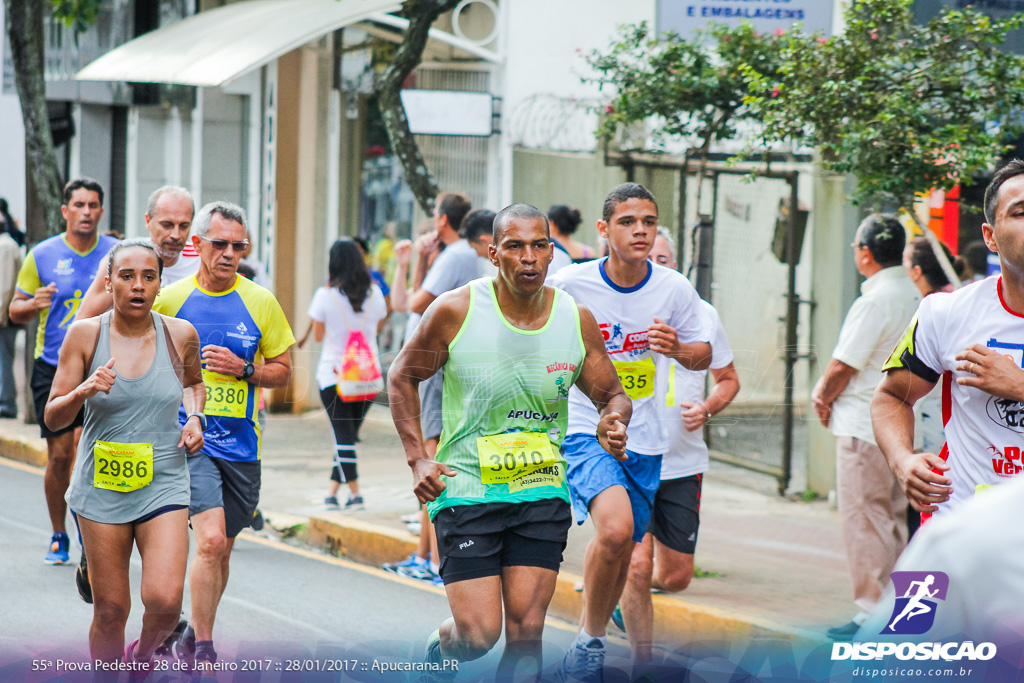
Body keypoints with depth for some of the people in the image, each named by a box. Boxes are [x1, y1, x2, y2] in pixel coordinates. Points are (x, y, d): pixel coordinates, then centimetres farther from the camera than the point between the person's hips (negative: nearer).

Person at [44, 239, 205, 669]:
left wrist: (194, 417, 3)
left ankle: (143, 653, 18)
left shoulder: (180, 335, 0)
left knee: (165, 601, -14)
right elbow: (53, 419, -3)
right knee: (110, 610, 3)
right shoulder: (85, 335, -4)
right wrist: (84, 392, -22)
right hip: (102, 487, 0)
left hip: (163, 484, 0)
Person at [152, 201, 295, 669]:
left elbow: (283, 371, 7)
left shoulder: (260, 302, 3)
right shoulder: (169, 299, 0)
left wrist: (243, 369, -9)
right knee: (211, 541, -19)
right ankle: (203, 650, -8)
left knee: (221, 549, 13)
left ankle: (193, 637, 33)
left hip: (241, 445, 3)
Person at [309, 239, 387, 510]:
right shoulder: (375, 293, 0)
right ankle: (332, 490, 19)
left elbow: (318, 335, 1)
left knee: (343, 434, -2)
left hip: (333, 373, -3)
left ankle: (355, 492, -12)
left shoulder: (325, 295, -9)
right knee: (349, 433, 14)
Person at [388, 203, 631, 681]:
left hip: (542, 493, 2)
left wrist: (613, 424, -13)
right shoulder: (455, 311, -10)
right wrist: (418, 458, -5)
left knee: (526, 631, -5)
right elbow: (402, 377, 4)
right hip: (465, 491, -2)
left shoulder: (578, 321, -3)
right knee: (478, 634, -8)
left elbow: (613, 396, 11)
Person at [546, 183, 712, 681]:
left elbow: (703, 355, 10)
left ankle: (590, 641, 36)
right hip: (584, 430, -4)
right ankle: (589, 639, -7)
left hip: (644, 440, 4)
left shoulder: (674, 289, -3)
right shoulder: (570, 284, -11)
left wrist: (678, 350, -13)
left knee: (622, 552, 13)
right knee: (614, 528, -27)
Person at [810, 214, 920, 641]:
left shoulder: (875, 301, -17)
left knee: (864, 520, -4)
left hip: (865, 426, -9)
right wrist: (828, 392, 14)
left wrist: (824, 397, 3)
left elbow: (843, 366, -16)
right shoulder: (913, 297, 11)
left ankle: (871, 612, -3)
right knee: (894, 518, 13)